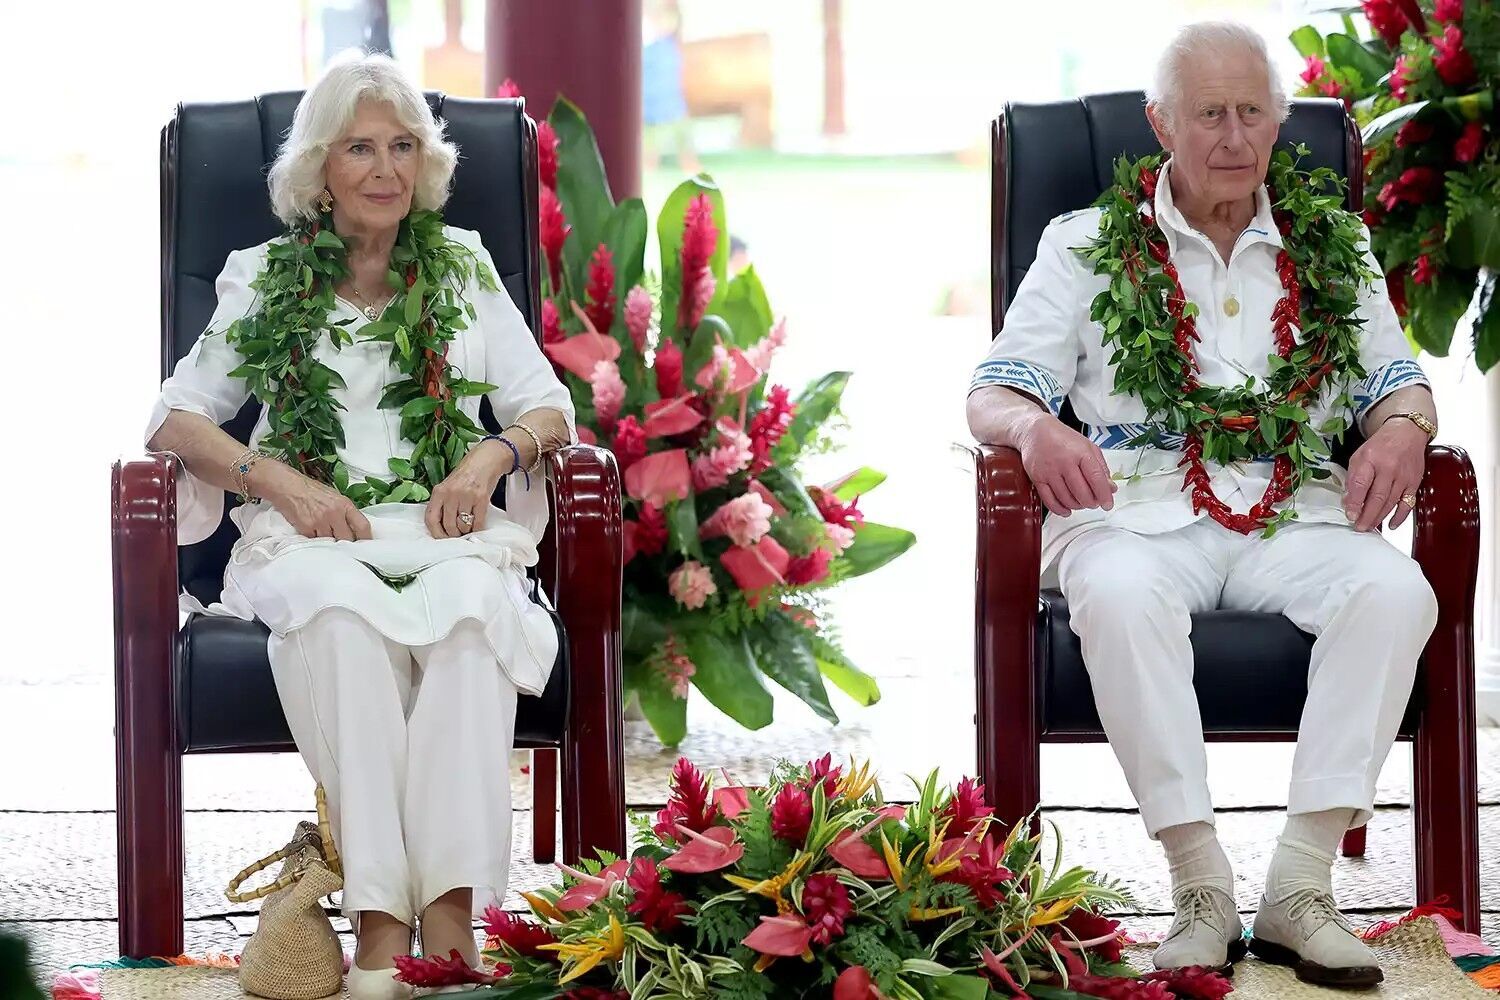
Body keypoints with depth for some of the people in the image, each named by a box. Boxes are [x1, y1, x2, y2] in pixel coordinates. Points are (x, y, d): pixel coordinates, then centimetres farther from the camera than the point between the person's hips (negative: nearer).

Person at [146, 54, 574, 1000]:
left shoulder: (465, 268, 18)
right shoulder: (265, 279, 15)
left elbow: (550, 408, 16)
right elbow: (176, 418, 10)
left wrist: (496, 453, -8)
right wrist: (276, 478, -8)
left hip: (445, 531, 1)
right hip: (312, 534, -1)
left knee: (471, 603, -38)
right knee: (342, 611, -39)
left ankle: (453, 907, -46)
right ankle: (380, 914, -44)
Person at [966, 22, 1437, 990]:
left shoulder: (1335, 247, 20)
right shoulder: (1087, 246, 14)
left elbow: (1399, 383, 17)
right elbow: (996, 392, 7)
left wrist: (1402, 429, -9)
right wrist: (1035, 428, -19)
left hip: (1295, 511, 2)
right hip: (1141, 507, -2)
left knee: (1396, 592, -31)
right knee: (1120, 596, -38)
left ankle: (1301, 883, -30)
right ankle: (1202, 889, -33)